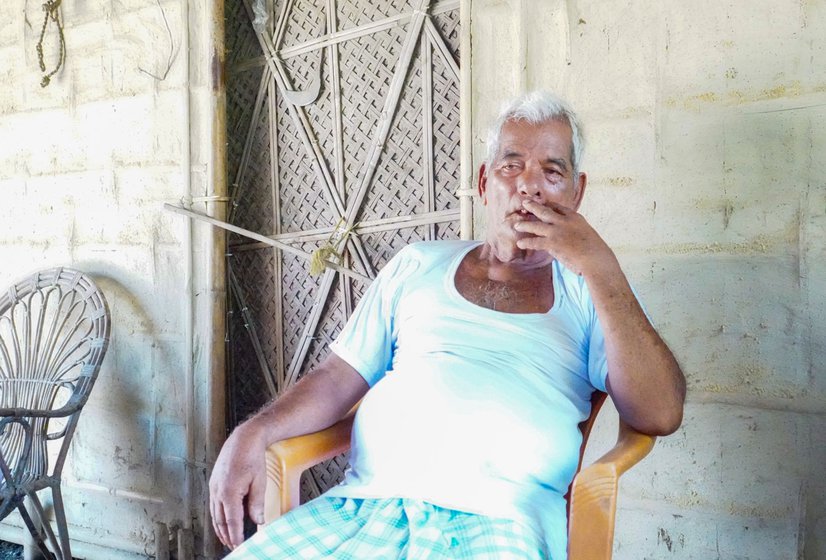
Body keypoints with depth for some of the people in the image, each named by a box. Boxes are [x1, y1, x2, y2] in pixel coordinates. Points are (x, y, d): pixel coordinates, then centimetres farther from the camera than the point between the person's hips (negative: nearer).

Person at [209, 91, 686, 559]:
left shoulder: (591, 290, 12)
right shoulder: (418, 265, 19)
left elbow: (661, 415, -2)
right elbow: (339, 378, 17)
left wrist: (599, 265, -6)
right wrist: (253, 433, -1)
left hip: (499, 521, -2)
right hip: (362, 505, 3)